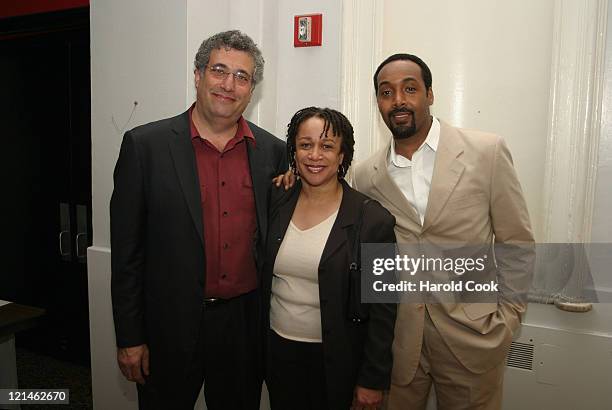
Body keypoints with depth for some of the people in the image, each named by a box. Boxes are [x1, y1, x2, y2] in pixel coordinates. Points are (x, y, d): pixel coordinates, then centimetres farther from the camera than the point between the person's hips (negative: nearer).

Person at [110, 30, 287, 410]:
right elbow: (127, 249, -6)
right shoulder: (144, 144, -8)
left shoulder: (273, 151, 0)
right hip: (171, 324, -2)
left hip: (246, 323, 3)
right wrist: (129, 337, -4)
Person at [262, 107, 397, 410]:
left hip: (337, 362, -3)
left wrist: (372, 381, -8)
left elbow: (383, 311, -10)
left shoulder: (373, 220, -13)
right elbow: (261, 281, 8)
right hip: (276, 351, 4)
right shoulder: (275, 204, -2)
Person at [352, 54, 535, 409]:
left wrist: (507, 319, -1)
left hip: (472, 335, -1)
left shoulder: (488, 152, -8)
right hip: (396, 337, 2)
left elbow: (517, 243, -2)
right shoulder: (366, 175, -1)